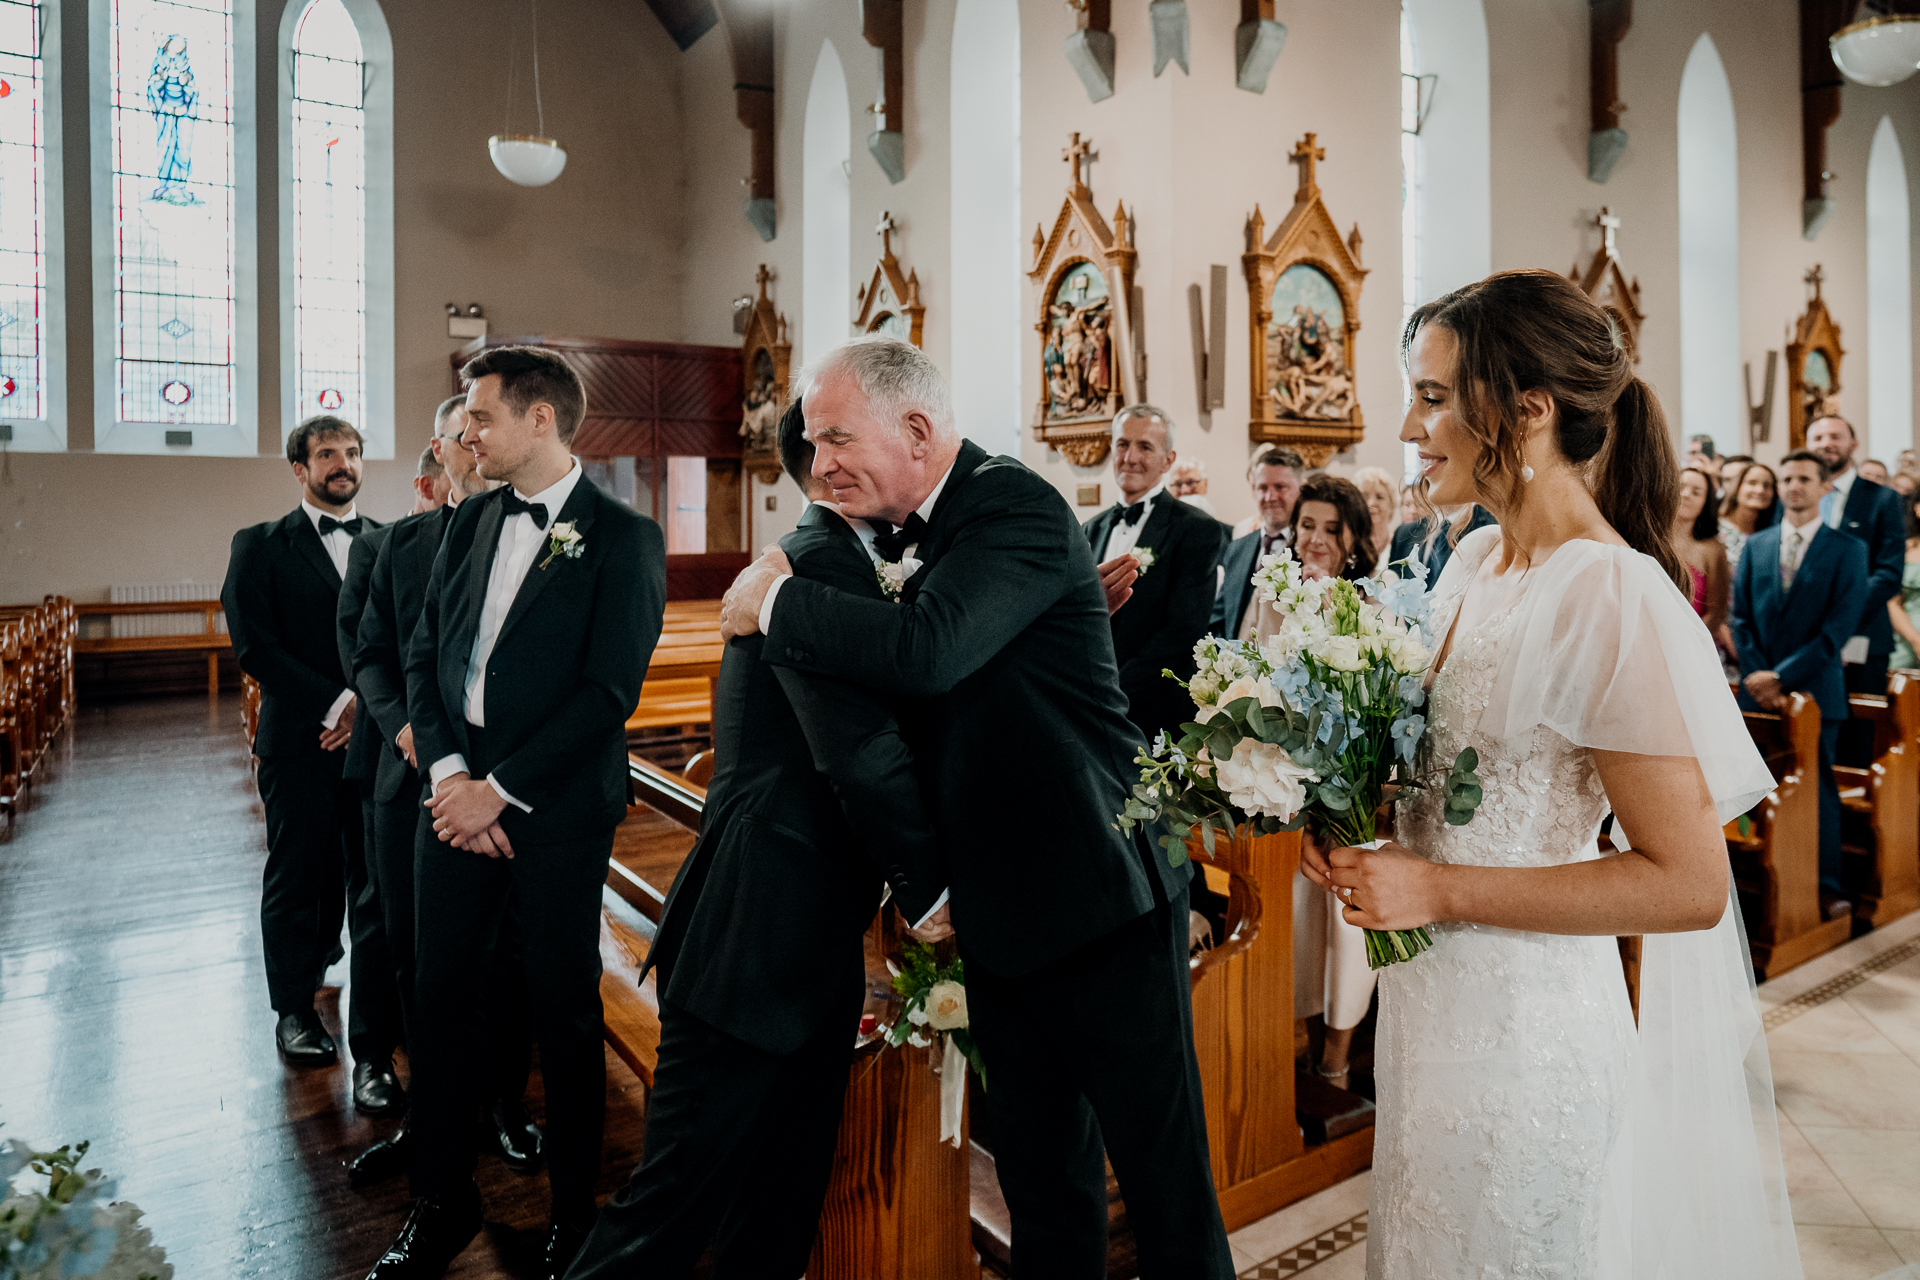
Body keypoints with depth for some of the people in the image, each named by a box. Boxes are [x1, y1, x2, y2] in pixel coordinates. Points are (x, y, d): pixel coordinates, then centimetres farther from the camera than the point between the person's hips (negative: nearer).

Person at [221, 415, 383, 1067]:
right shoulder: (261, 546, 2)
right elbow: (255, 645, -8)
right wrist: (335, 704, -15)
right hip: (300, 742, -2)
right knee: (299, 875, 7)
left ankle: (377, 997, 25)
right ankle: (295, 1008, 22)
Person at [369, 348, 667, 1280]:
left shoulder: (622, 537, -8)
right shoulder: (470, 522, 11)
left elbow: (609, 691, -14)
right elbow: (423, 653, 10)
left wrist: (500, 788, -13)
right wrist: (448, 772, -4)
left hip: (556, 810, -5)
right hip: (459, 795, 6)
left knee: (564, 1016, 7)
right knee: (438, 999, 12)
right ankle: (441, 1203, 33)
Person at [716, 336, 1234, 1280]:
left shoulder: (1017, 508, -16)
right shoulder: (913, 531, 10)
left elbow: (927, 651, -33)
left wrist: (775, 599, -18)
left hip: (1101, 899, -8)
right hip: (999, 910, 8)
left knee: (1162, 1173, 8)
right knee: (1041, 1175, 19)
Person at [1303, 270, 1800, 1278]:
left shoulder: (1612, 598, -22)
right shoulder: (1474, 560, 2)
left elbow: (1687, 884, -21)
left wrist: (1440, 891, -21)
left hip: (1523, 1031, -7)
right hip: (1432, 1003, 7)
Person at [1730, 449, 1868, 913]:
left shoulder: (1847, 549, 1)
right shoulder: (1755, 545, 11)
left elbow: (1840, 625, -7)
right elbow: (1740, 617, 7)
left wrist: (1782, 675, -14)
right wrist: (1756, 674, -6)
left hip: (1814, 688, -3)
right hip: (1759, 690, 3)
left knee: (1816, 787, 2)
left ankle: (1825, 886, 12)